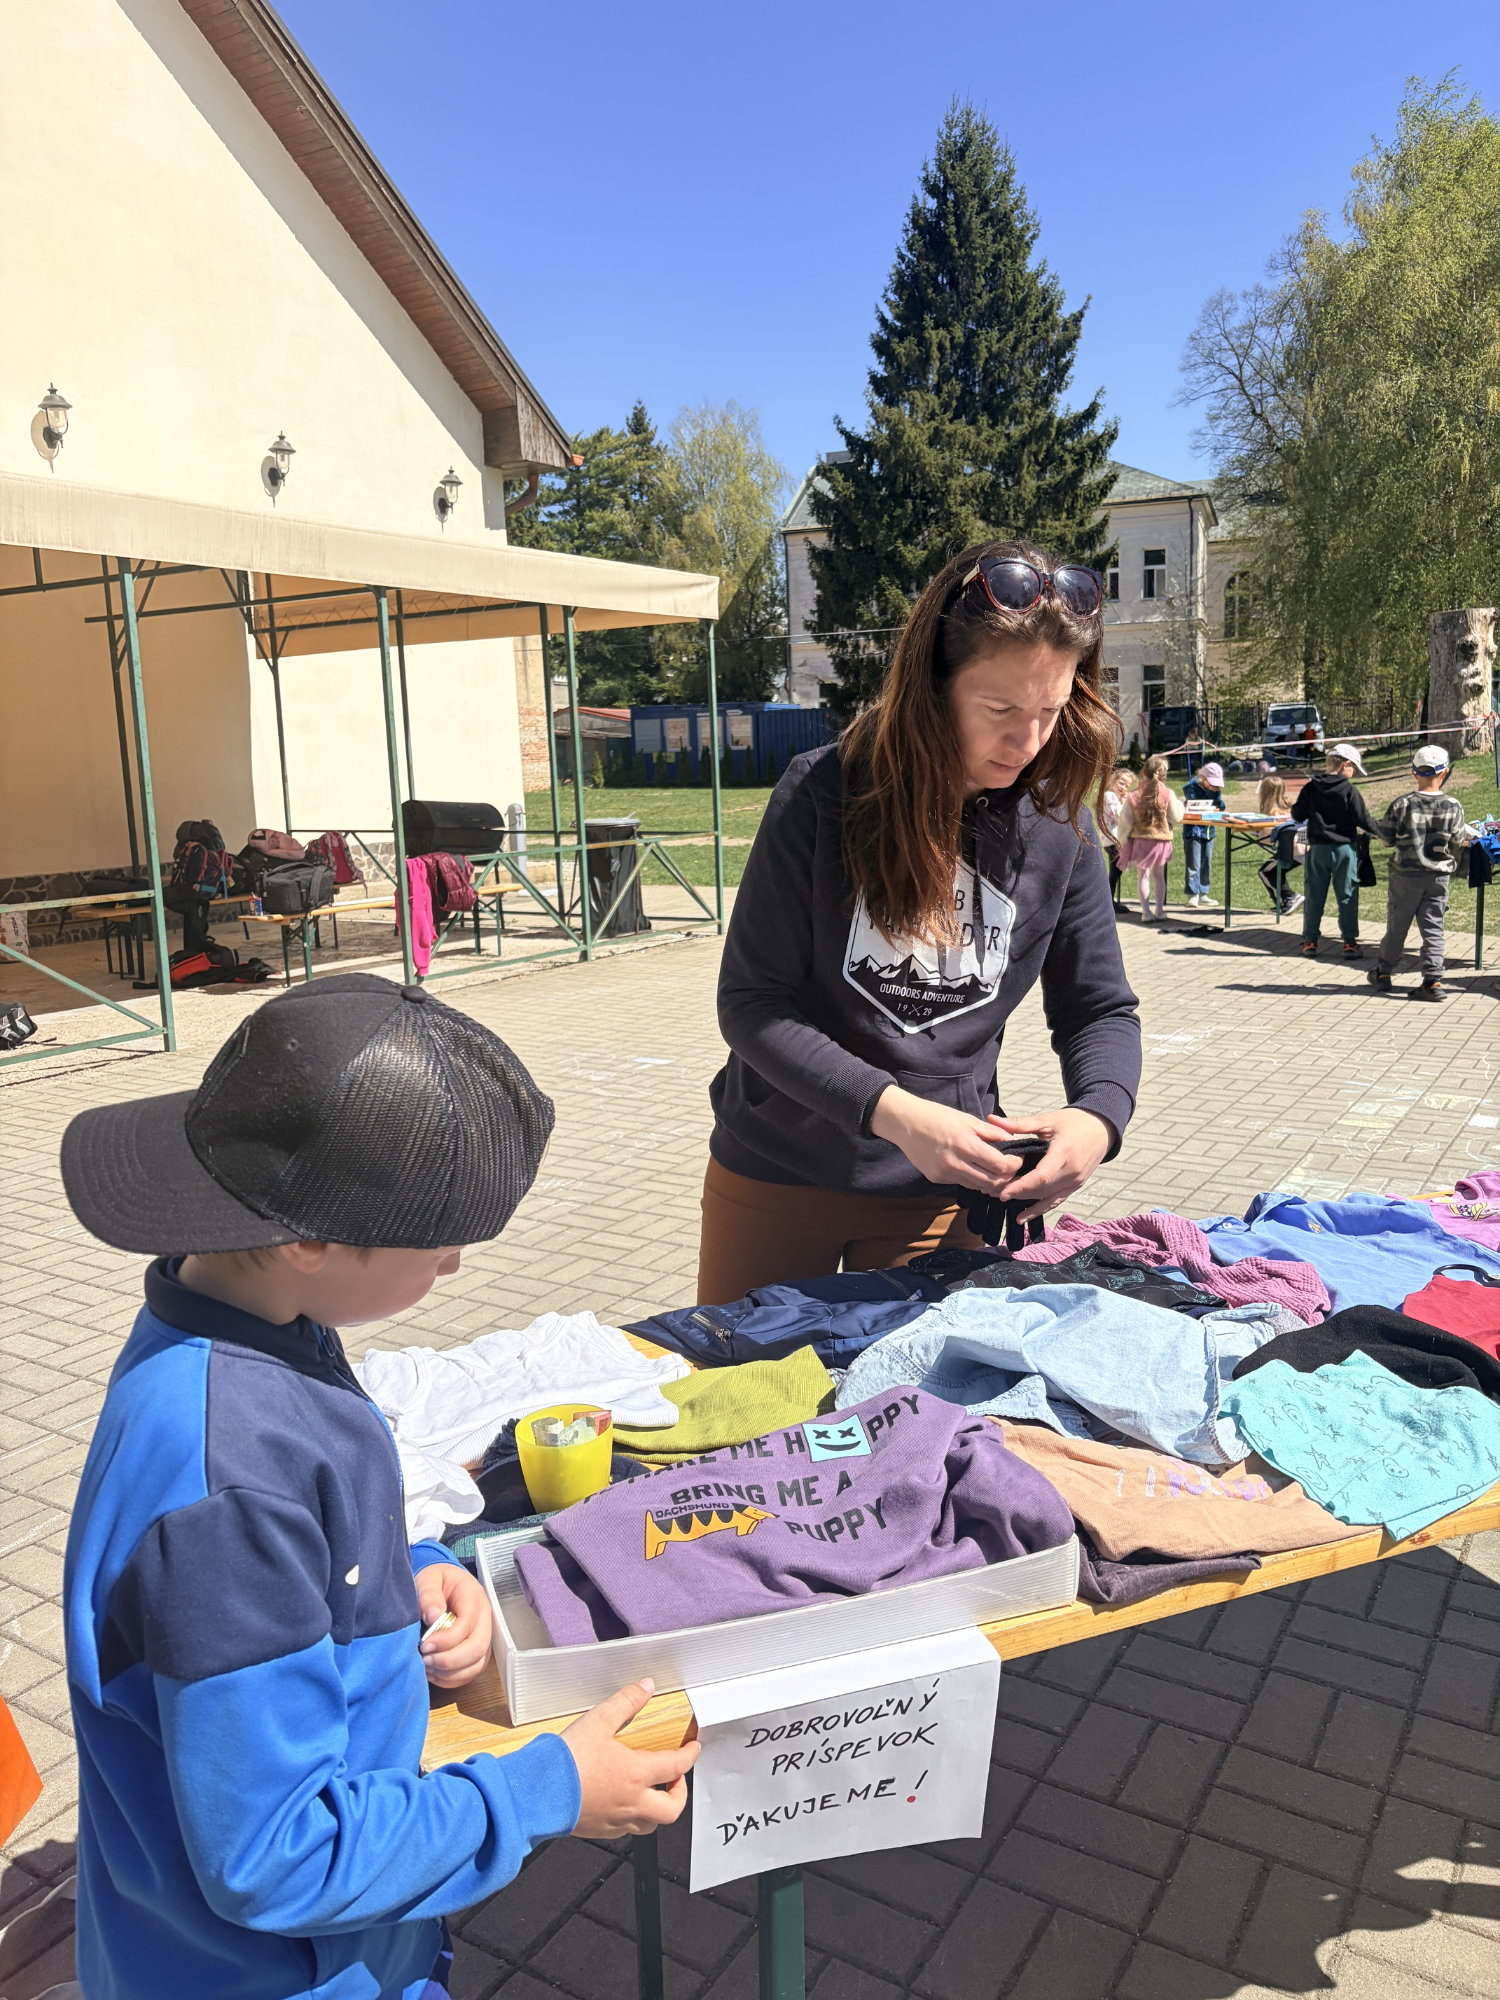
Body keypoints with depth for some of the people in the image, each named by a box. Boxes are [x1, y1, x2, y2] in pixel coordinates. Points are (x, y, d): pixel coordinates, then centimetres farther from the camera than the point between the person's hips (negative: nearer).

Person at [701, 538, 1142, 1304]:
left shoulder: (1059, 827, -7)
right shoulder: (822, 792, -16)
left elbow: (1100, 1010, 1)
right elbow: (750, 1003, -16)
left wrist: (1098, 1116, -21)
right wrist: (891, 1111, -28)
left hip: (940, 1192, 1)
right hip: (777, 1175, -1)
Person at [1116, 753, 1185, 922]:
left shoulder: (1133, 796, -9)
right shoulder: (1168, 794, -9)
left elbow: (1125, 822, -4)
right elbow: (1177, 818, 1)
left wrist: (1122, 843, 7)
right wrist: (1179, 803, 20)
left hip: (1140, 839, -1)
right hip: (1161, 839, 1)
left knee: (1143, 875, 5)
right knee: (1158, 874, 18)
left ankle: (1146, 911, -4)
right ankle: (1160, 909, 22)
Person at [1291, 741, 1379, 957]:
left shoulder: (1310, 788, -1)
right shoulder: (1348, 790, -9)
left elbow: (1298, 815, 0)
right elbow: (1362, 818, -7)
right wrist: (1376, 830, 11)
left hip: (1317, 848, 3)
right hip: (1344, 848, -2)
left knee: (1314, 896, 9)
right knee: (1347, 897, 4)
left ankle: (1310, 941, 11)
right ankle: (1350, 942, 5)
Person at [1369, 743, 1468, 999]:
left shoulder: (1401, 804, -13)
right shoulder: (1453, 807, -9)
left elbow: (1386, 836, -3)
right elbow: (1457, 843, 1)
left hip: (1405, 875, -1)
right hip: (1439, 877, 1)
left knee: (1396, 925, 12)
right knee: (1433, 929, 6)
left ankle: (1382, 973, 24)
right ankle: (1433, 980, 1)